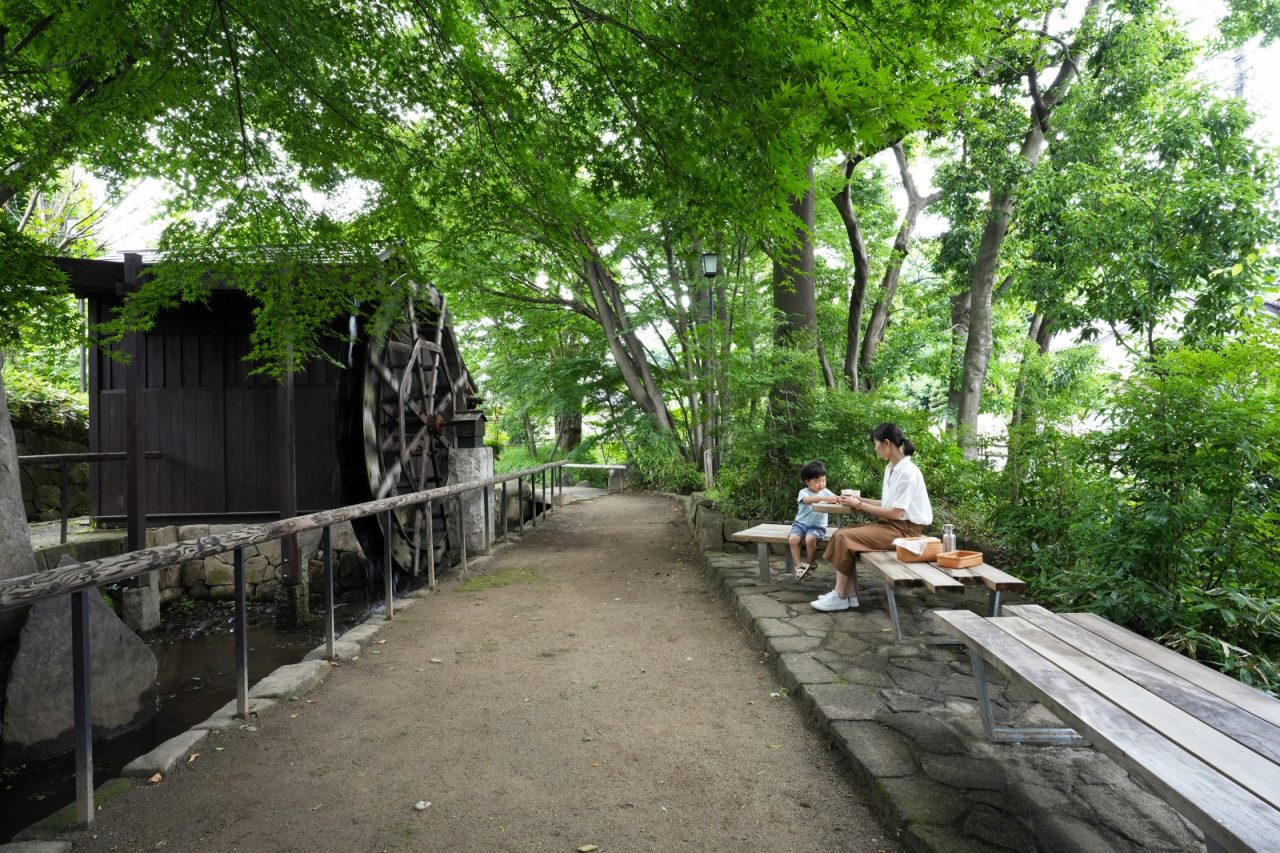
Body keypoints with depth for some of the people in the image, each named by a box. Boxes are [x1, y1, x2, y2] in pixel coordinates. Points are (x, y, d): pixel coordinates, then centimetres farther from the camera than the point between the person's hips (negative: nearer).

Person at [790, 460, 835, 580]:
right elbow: (807, 500, -28)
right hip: (801, 523, 0)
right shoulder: (804, 492, -4)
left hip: (817, 526, 0)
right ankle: (799, 566, -10)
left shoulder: (826, 492, 5)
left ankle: (810, 564, -6)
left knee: (810, 539, -31)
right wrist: (822, 498, -44)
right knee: (792, 539, -26)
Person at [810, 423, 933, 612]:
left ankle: (840, 597, -9)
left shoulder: (907, 472, -18)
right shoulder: (891, 468, 10)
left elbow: (896, 512, -20)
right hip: (891, 524, 9)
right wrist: (860, 500, 5)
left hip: (904, 529, -9)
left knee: (844, 538, -19)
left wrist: (860, 506, -14)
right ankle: (849, 594, -9)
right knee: (841, 533, -5)